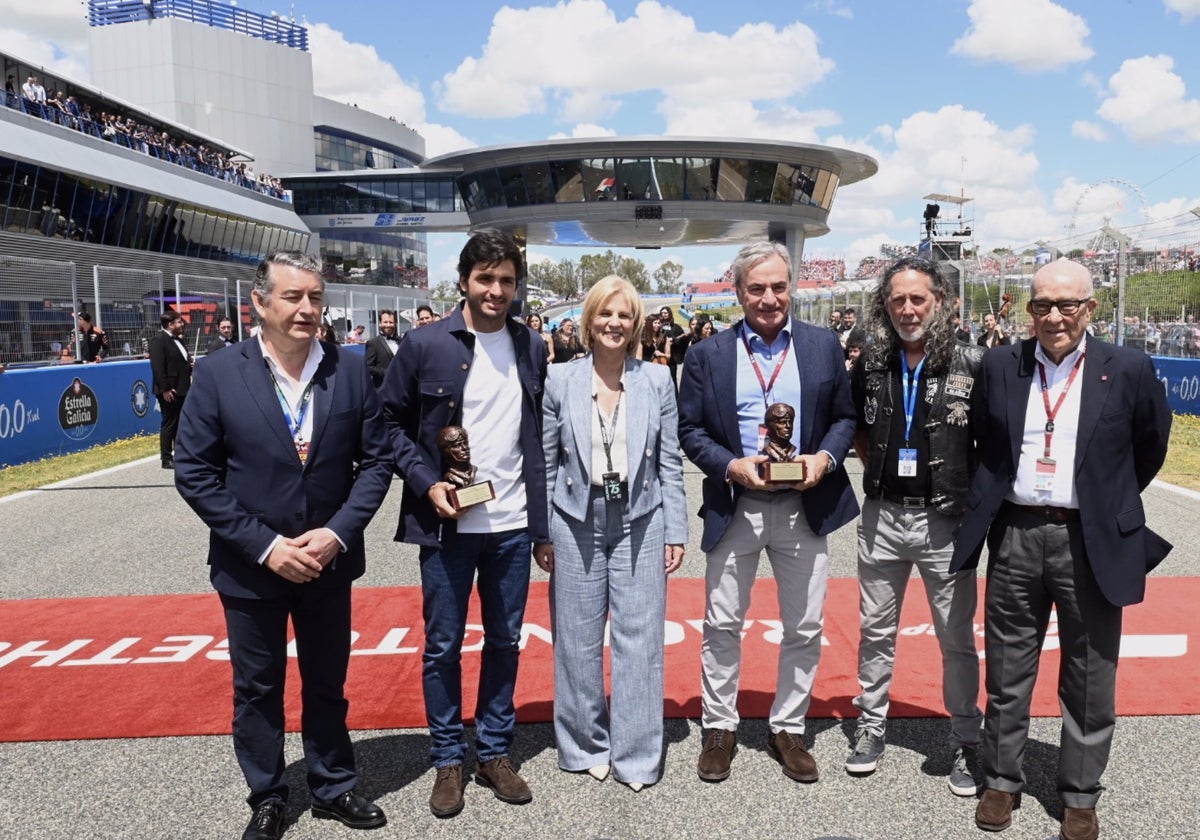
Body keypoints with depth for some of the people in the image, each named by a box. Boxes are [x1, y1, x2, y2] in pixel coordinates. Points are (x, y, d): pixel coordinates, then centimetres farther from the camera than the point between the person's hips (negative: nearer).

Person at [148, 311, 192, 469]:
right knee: (169, 424, -2)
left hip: (182, 389, 9)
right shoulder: (159, 340, -13)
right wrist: (165, 389, -22)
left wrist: (189, 365, 7)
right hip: (169, 391, -9)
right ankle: (166, 459, 6)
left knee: (180, 424, 15)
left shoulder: (178, 339, 15)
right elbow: (157, 367, -20)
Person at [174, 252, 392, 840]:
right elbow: (194, 473, -9)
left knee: (327, 683, 17)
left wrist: (338, 532, -14)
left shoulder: (351, 371, -5)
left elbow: (376, 458, -1)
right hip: (250, 566, -1)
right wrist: (264, 545, -15)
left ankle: (333, 789, 37)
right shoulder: (218, 374, -10)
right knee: (257, 689, 15)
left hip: (328, 561, 1)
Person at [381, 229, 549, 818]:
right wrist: (427, 483, -13)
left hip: (513, 525, 3)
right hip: (447, 524, -2)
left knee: (504, 641, 13)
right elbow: (393, 422, 1)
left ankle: (494, 752, 29)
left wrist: (543, 523, 6)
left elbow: (540, 435, 9)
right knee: (443, 645, 8)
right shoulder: (424, 345, -5)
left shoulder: (532, 348, 5)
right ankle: (448, 760, 25)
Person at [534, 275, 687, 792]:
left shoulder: (657, 381, 1)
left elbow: (670, 463, 3)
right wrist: (541, 532, 1)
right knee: (579, 638, 9)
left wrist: (675, 532, 0)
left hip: (640, 521, 0)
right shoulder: (560, 380, 0)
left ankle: (636, 755, 18)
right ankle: (586, 745, 27)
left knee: (639, 637, 3)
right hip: (576, 522, 0)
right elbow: (546, 462, 4)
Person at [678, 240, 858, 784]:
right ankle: (719, 728, 26)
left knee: (804, 628, 10)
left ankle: (788, 730, 29)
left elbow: (846, 417, 7)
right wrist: (731, 465, -15)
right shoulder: (707, 355, 1)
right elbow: (690, 430, 1)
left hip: (804, 508, 1)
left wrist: (826, 457, -12)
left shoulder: (824, 346, 3)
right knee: (722, 625, 8)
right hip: (734, 508, -1)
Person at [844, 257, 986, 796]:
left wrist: (974, 495, -6)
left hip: (945, 520, -3)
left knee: (957, 639, 8)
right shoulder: (870, 365, 3)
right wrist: (877, 468, 7)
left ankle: (964, 740, 25)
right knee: (876, 631, 14)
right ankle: (870, 725, 29)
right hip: (882, 517, 3)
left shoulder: (972, 364, -7)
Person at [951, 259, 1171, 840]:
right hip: (1015, 536, 2)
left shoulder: (1128, 370, -2)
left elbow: (1152, 443, 12)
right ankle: (1002, 781, 29)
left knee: (1089, 680, 10)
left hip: (1091, 542, -1)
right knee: (1007, 672, 12)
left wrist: (1116, 502, 16)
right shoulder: (1000, 366, 3)